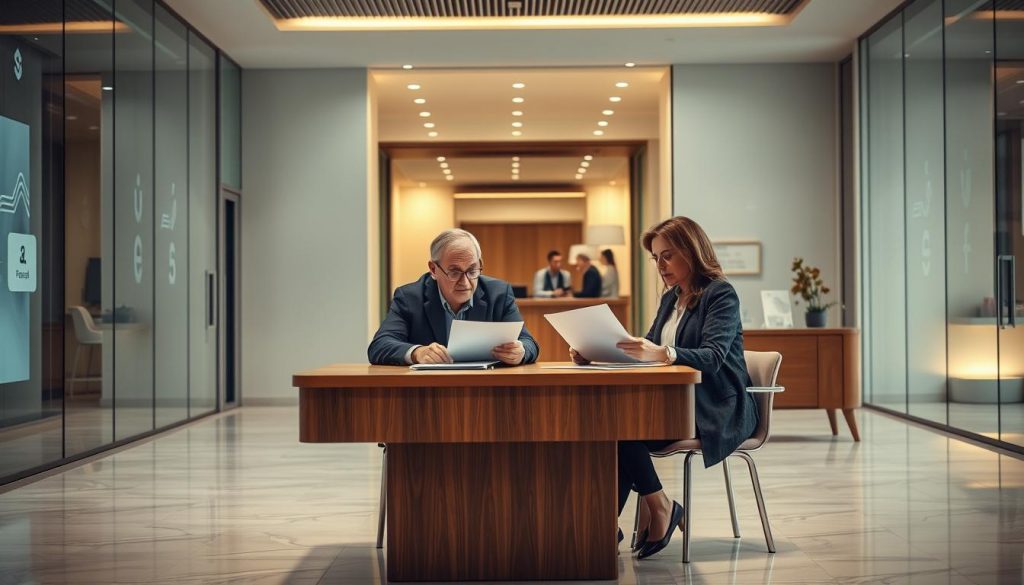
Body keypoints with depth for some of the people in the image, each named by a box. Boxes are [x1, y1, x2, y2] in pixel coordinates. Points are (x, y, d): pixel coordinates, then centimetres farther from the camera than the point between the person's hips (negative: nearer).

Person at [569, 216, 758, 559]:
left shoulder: (721, 294, -6)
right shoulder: (671, 298, 18)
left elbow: (712, 357, -21)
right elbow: (647, 351, 14)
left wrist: (662, 353, -40)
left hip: (719, 409, -7)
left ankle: (659, 507, -10)